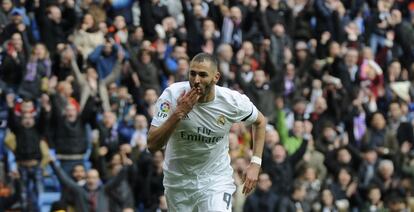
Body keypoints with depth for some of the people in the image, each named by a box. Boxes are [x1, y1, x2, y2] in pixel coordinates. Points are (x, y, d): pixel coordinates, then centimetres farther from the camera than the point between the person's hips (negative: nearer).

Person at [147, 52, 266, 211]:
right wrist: (179, 113, -34)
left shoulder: (233, 101, -16)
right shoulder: (172, 95, -20)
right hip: (178, 179, 1)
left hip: (216, 180, -1)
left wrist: (255, 163, -1)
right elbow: (152, 145, -23)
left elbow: (260, 121, 7)